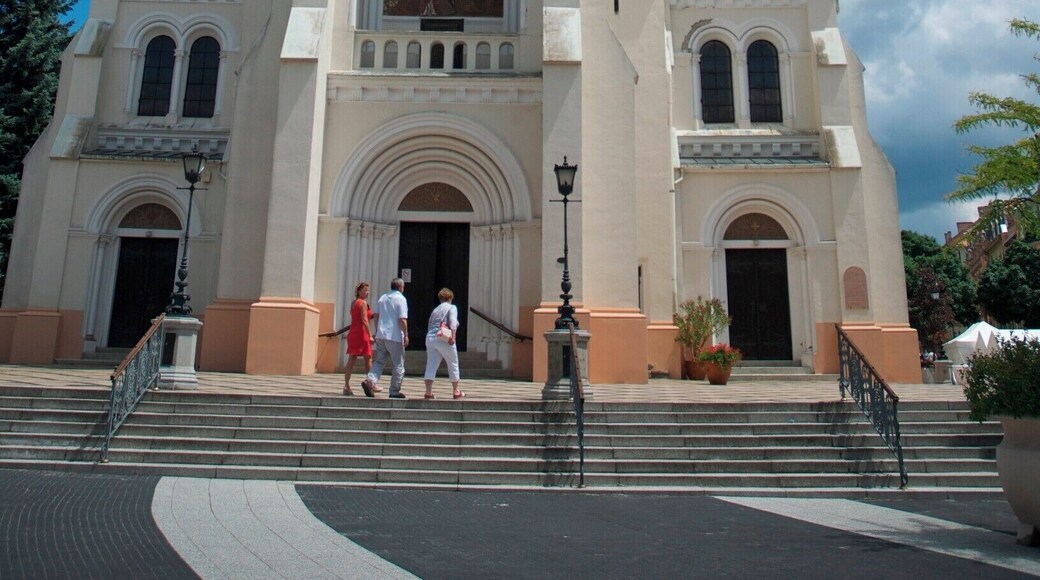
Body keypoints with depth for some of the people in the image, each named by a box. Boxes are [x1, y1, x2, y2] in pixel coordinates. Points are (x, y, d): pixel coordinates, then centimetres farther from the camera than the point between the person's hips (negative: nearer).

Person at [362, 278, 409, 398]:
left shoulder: (382, 298, 12)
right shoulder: (401, 299, -7)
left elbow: (376, 316, 15)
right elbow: (402, 320, -15)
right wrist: (406, 335, -10)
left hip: (380, 335, 6)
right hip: (395, 337, -6)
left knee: (379, 361, 11)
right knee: (398, 365, 5)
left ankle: (369, 381, -12)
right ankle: (394, 391, 7)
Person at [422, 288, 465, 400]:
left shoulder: (435, 310, 23)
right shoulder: (452, 308, 6)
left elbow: (429, 326, 19)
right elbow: (453, 321, -12)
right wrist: (453, 336, -22)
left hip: (430, 338, 5)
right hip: (443, 339, -5)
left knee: (431, 366, 2)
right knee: (453, 365, 9)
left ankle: (428, 392, -6)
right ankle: (456, 392, 17)